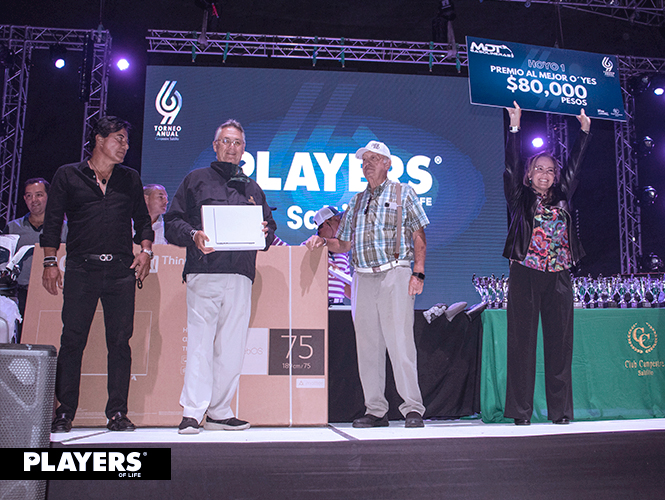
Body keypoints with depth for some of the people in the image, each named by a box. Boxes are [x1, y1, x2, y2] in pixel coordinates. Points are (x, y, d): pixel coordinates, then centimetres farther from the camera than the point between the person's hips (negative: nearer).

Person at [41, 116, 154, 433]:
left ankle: (117, 413, 6)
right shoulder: (68, 175, 11)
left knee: (120, 341, 0)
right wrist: (50, 261, -1)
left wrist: (145, 250, 3)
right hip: (81, 268, -2)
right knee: (72, 340, -1)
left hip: (121, 270, 2)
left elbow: (142, 219, 20)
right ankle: (64, 412, 9)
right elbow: (53, 221, 8)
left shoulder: (130, 178, 18)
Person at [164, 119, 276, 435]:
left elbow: (269, 225, 24)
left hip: (240, 274, 4)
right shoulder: (195, 180, 14)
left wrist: (265, 232, 1)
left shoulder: (252, 188, 24)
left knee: (232, 346, 2)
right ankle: (192, 413, -5)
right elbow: (173, 221, 7)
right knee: (200, 341, -9)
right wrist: (193, 236, -12)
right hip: (204, 272, -3)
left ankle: (219, 412, 10)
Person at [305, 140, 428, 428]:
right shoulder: (357, 201, 22)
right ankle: (376, 410, 11)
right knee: (367, 344, 4)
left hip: (395, 274, -5)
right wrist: (323, 241, 1)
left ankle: (412, 409, -2)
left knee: (400, 342, -10)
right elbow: (344, 244, 21)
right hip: (363, 277, 5)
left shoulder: (403, 193, 10)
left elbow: (419, 236, 3)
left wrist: (418, 273, -8)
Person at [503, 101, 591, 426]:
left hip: (559, 278, 4)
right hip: (525, 275, -3)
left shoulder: (562, 198, 16)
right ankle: (521, 410, 2)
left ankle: (560, 409, 10)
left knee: (560, 341, 3)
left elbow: (574, 164, 22)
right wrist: (515, 127, -4)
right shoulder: (520, 198, 6)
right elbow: (511, 164, 0)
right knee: (523, 340, -3)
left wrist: (585, 130, 24)